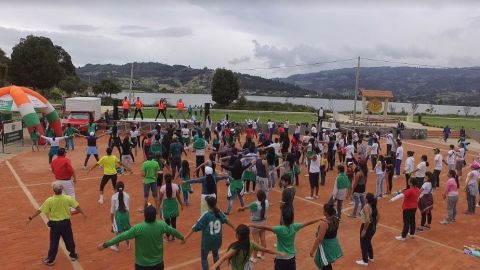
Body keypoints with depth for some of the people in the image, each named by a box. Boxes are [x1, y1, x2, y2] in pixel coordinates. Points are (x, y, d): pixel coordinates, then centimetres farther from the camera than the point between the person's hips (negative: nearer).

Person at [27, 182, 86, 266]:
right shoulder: (68, 198, -12)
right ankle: (73, 255, 33)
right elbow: (77, 207, -3)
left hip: (55, 224, -1)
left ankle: (50, 260, 25)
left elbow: (39, 210, -10)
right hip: (66, 223, 2)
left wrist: (31, 218, 3)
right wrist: (83, 213, 14)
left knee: (54, 243, 12)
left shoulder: (49, 201, -16)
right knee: (69, 240, 18)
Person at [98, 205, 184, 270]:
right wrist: (181, 237, 27)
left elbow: (122, 236, -17)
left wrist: (105, 244, -7)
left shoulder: (138, 228, -22)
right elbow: (172, 231, 6)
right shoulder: (161, 225, -11)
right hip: (158, 263, 3)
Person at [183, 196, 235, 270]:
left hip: (207, 240, -5)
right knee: (215, 254, 29)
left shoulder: (206, 215, -20)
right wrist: (234, 228, 31)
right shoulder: (219, 213, -6)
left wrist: (186, 237, -15)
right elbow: (226, 221, 12)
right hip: (217, 239, 5)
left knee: (204, 258, 12)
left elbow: (196, 227, -19)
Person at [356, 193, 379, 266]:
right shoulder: (374, 206, 2)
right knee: (368, 242, 26)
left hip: (367, 227, -8)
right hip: (373, 227, 8)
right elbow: (378, 217, 13)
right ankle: (371, 258, 41)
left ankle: (365, 261, 20)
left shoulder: (367, 206, -24)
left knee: (363, 244, 9)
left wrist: (364, 230, -22)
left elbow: (367, 220, -30)